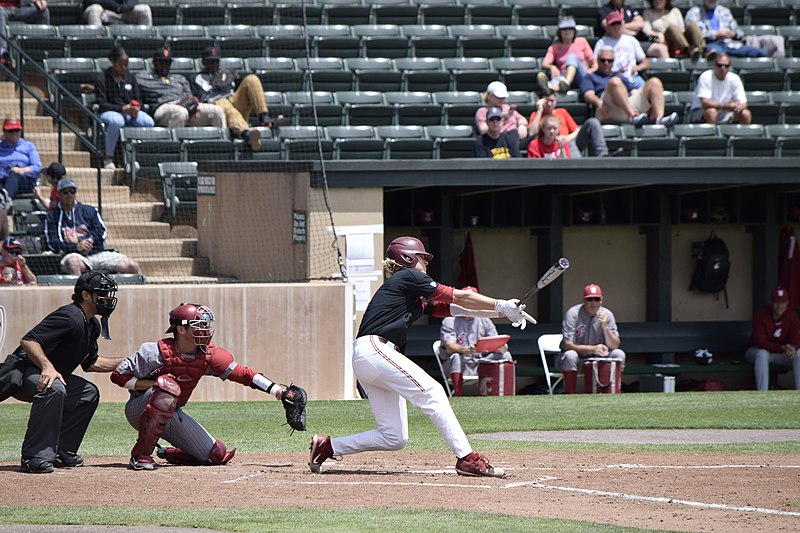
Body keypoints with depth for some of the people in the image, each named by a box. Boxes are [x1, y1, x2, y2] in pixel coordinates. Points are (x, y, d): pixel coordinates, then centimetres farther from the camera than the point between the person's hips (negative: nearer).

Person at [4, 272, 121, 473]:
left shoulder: (93, 325, 11)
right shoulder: (70, 317, -22)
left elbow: (90, 363, 21)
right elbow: (28, 341, -29)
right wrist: (47, 367, -42)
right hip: (22, 372, -11)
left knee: (89, 393, 16)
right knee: (54, 389, -37)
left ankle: (61, 451, 11)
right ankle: (35, 457, -34)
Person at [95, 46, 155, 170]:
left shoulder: (130, 78, 13)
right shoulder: (102, 79, -3)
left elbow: (138, 99, 14)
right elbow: (101, 104, -9)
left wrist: (136, 108, -12)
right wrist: (122, 108, -21)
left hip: (130, 112, 5)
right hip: (109, 112, -5)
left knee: (149, 122, -27)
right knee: (116, 121, -43)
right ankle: (108, 158, -26)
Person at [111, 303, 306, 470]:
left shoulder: (208, 356, -9)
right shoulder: (158, 353, -23)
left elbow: (242, 374, -9)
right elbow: (118, 375, -18)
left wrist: (279, 391, -18)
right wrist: (157, 384, -26)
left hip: (172, 416, 6)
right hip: (140, 409, -6)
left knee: (217, 455, -4)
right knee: (169, 388, -39)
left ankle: (169, 453, 21)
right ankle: (141, 454, -30)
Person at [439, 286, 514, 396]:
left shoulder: (484, 321, 12)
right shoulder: (450, 321, -3)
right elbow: (449, 347, -20)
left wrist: (501, 348, -27)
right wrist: (464, 349, -43)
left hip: (480, 365, 4)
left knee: (505, 355, -13)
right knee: (456, 357, -37)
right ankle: (458, 395, -42)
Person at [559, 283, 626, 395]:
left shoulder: (607, 315, -6)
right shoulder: (572, 314, -16)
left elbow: (614, 346, -10)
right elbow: (567, 345, -24)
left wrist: (605, 327, -28)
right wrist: (593, 349, -36)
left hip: (597, 357, 3)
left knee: (619, 354, -18)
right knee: (570, 356, -36)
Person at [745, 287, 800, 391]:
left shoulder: (791, 316, -7)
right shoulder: (760, 315, -20)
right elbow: (760, 341, -27)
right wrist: (782, 348, -38)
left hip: (781, 354, 4)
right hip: (757, 350, -4)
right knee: (762, 354, -38)